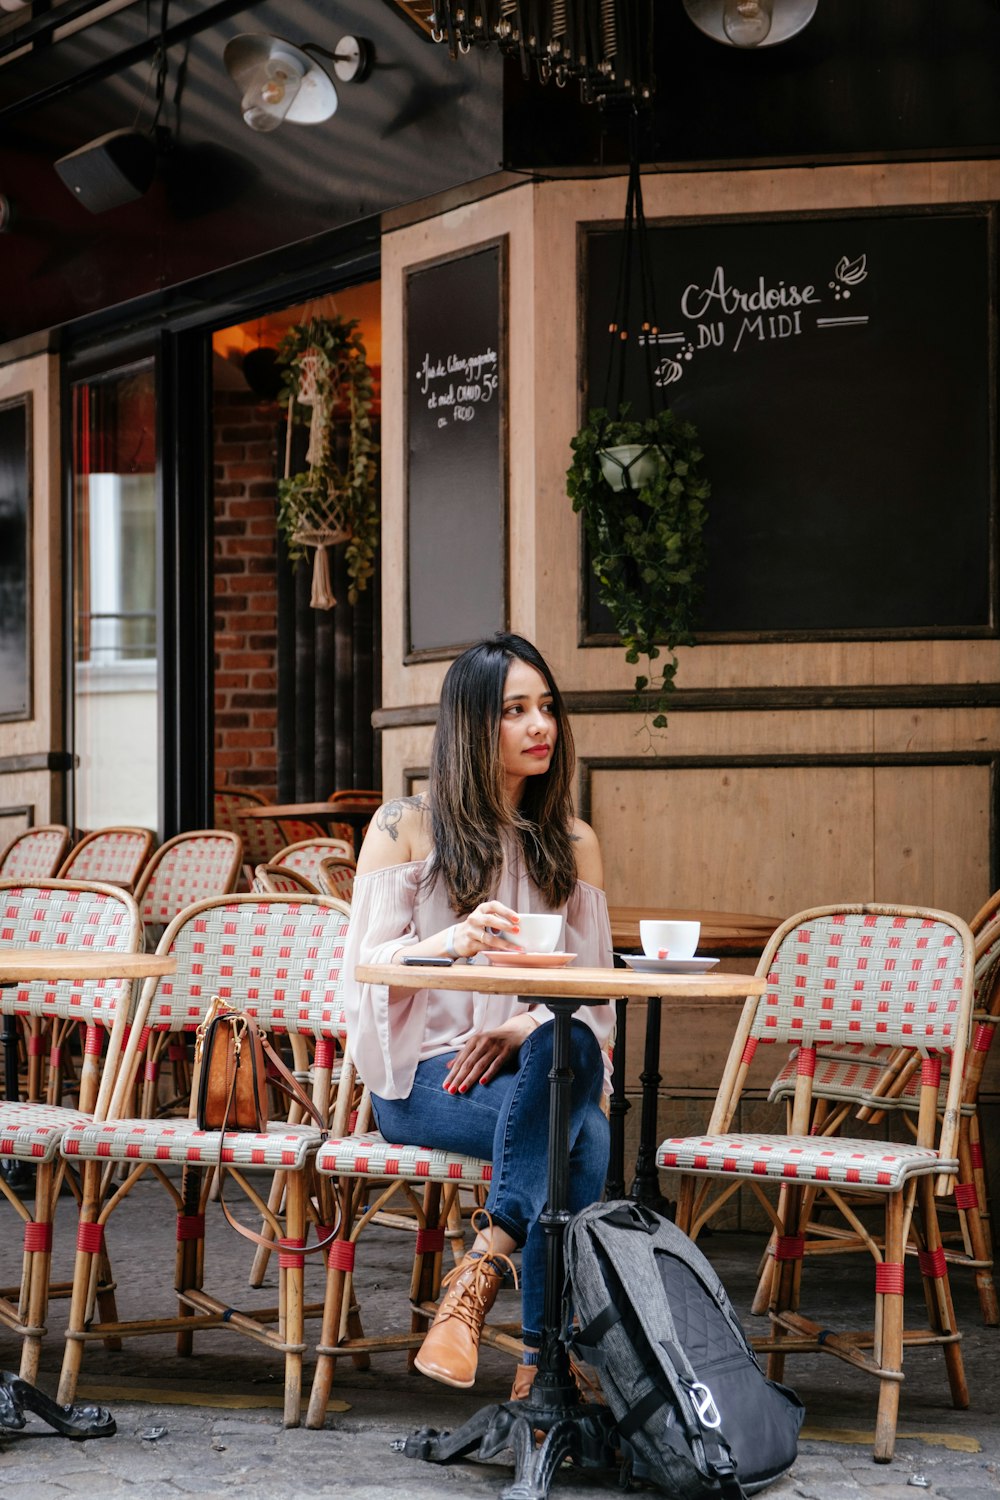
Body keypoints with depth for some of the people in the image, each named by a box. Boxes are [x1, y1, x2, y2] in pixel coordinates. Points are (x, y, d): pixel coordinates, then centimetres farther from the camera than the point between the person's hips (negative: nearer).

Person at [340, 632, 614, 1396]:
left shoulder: (572, 843, 17)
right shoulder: (407, 827, 7)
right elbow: (366, 971, -2)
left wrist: (526, 1028, -12)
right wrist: (451, 943, -24)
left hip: (536, 1060, 3)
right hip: (422, 1075, -3)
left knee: (566, 1046, -37)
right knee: (582, 1138, -34)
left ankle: (479, 1274, -40)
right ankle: (543, 1365, -37)